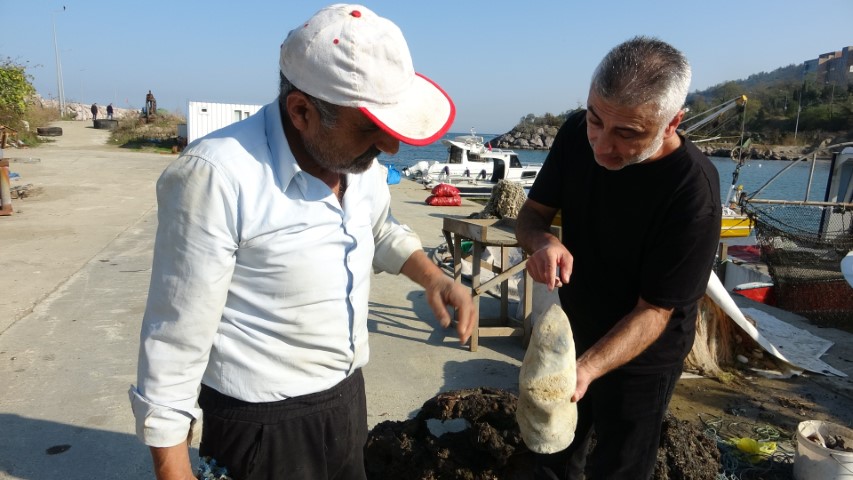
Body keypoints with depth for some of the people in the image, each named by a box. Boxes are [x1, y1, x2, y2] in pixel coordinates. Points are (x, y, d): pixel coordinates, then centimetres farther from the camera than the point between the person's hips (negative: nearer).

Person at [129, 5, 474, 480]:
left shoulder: (361, 161, -5)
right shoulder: (216, 176, -27)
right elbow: (175, 342, -20)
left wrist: (433, 277, -2)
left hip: (348, 395, 7)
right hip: (263, 424, -6)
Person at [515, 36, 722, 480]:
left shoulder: (694, 193, -32)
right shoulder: (578, 134, -16)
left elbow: (655, 310, -26)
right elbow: (532, 213, -7)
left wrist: (587, 368, -40)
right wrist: (543, 241, -30)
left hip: (639, 356, -4)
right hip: (573, 328, 5)